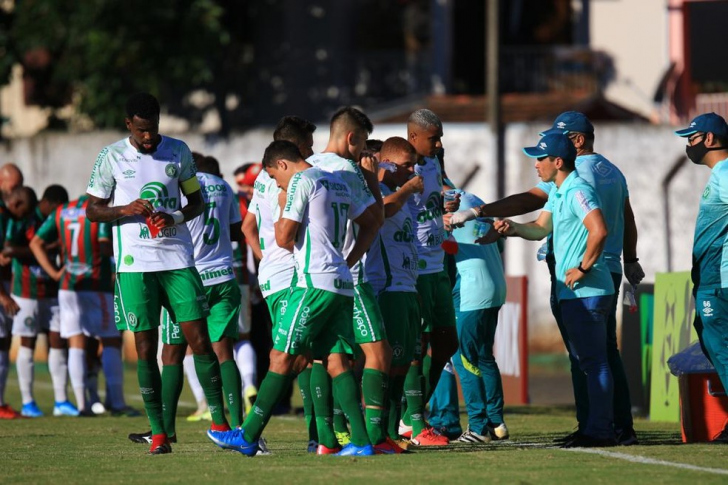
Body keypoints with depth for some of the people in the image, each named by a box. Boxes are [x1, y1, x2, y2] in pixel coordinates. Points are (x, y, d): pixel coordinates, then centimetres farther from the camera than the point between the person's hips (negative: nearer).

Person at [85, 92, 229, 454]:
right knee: (146, 347, -2)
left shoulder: (178, 152, 6)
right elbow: (92, 210, 5)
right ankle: (158, 432, 3)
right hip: (135, 263, -1)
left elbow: (197, 201, 13)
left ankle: (219, 421, 5)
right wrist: (126, 210, -15)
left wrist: (175, 218, -8)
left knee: (200, 340, -4)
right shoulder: (111, 158, 0)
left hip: (178, 260, 2)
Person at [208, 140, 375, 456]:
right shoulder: (337, 183, 20)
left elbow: (284, 237, -10)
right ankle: (361, 441, -5)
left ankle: (248, 436, -2)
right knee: (336, 361, 4)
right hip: (342, 286, 8)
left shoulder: (301, 181, -5)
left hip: (315, 282, -8)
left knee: (281, 356, -4)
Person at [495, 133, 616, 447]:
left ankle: (599, 431, -8)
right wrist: (513, 228, 3)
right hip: (574, 294, 11)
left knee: (593, 361, -9)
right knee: (587, 360, 14)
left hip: (586, 292, -11)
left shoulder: (578, 191, -16)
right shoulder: (558, 193, 17)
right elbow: (541, 228, 22)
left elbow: (599, 231, -28)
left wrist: (583, 269, -21)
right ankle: (600, 428, 19)